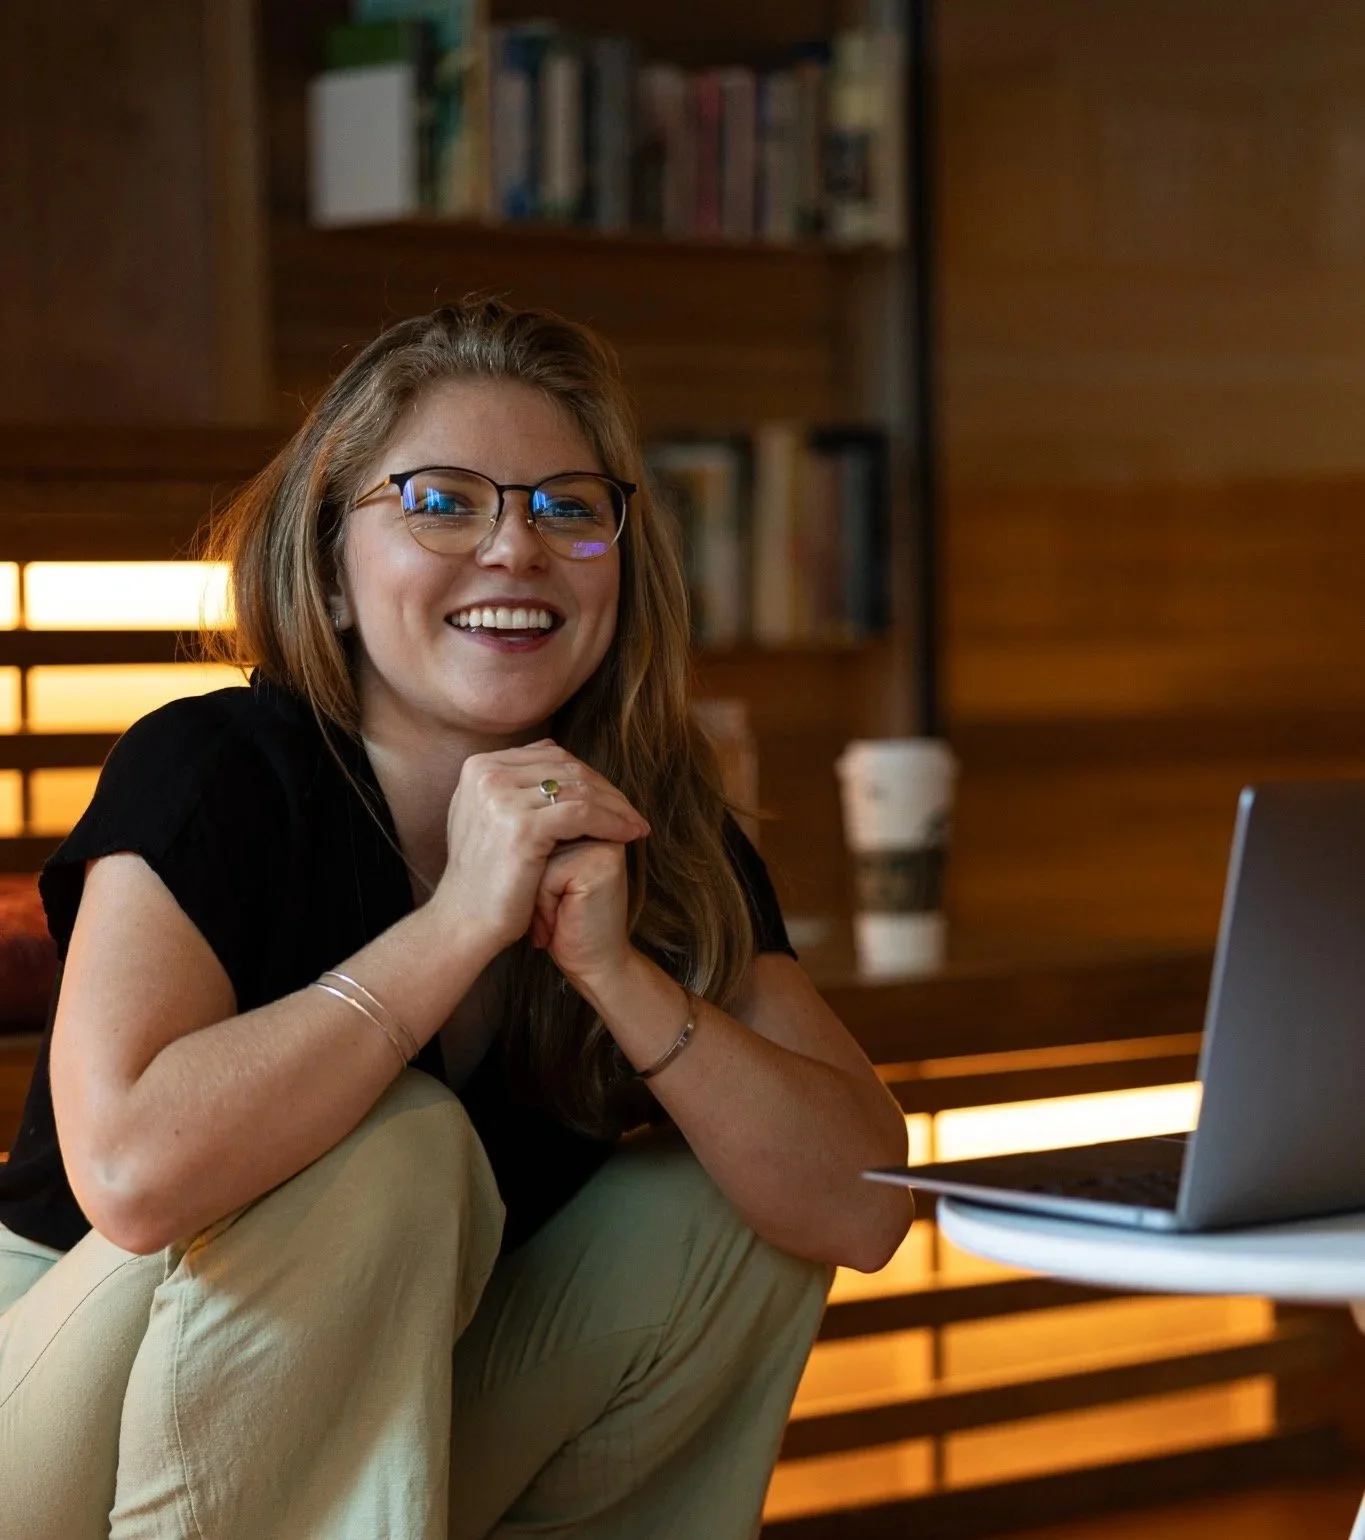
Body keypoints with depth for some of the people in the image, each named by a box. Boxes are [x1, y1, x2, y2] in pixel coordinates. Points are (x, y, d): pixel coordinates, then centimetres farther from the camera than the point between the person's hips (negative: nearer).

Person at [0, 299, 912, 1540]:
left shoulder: (664, 832, -4)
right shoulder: (209, 774, -20)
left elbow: (860, 1208, -14)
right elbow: (132, 1167, -38)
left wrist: (614, 968, -26)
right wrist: (462, 919, -33)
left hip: (399, 1427, 5)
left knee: (723, 1216, -11)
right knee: (392, 1149, -28)